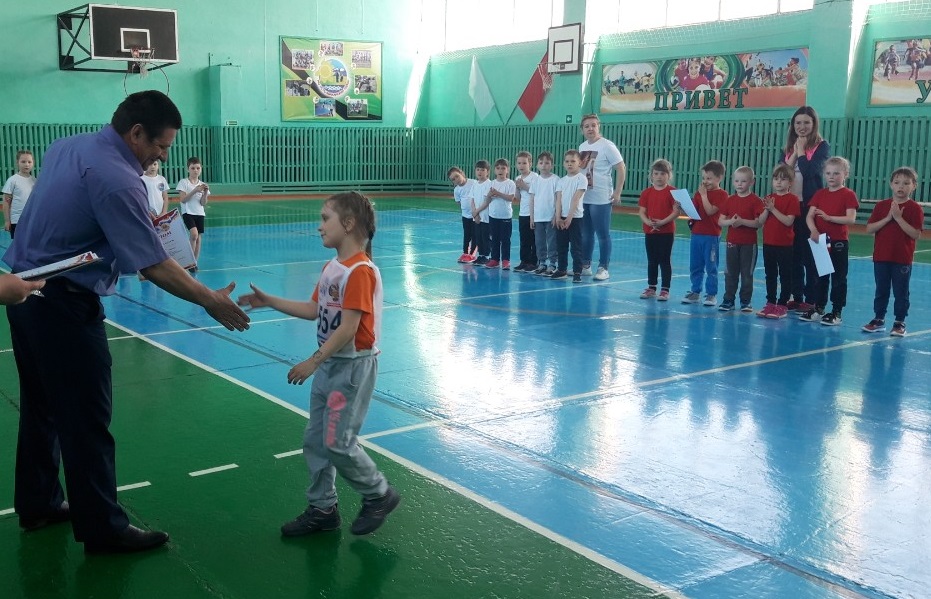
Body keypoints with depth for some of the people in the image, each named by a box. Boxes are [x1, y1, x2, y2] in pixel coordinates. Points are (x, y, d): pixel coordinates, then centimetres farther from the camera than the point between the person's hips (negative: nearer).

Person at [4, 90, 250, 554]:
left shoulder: (66, 147, 6)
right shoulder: (116, 180, -22)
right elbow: (155, 266, -22)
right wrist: (212, 302, -14)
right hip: (64, 305, -9)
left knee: (40, 406, 20)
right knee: (86, 419, 0)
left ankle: (38, 504, 34)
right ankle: (102, 528, 10)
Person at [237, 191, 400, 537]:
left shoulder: (360, 271, -20)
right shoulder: (330, 268, 9)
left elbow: (348, 329, -23)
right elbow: (313, 310, 16)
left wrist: (313, 362, -20)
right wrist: (268, 301, 13)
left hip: (354, 365, -9)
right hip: (330, 363, 9)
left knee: (338, 442, -5)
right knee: (315, 439, 12)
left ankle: (379, 495, 17)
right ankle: (322, 508, 25)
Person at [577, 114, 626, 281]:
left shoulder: (607, 146, -9)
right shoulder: (582, 147, 11)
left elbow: (621, 169, -10)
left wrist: (617, 193, -13)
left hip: (601, 199, -7)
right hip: (582, 198, 7)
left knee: (603, 235, 0)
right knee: (585, 234, 14)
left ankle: (603, 268, 7)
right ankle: (585, 265, 24)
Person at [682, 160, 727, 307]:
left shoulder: (721, 194, -7)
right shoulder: (699, 192, 12)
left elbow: (710, 211, -18)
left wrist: (703, 195, -15)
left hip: (712, 236, -6)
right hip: (696, 233, 6)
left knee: (711, 267, 0)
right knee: (695, 266, 11)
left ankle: (711, 294, 7)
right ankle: (695, 292, 20)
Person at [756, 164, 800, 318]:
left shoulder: (792, 199, -7)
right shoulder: (769, 198, 10)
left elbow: (789, 221, -18)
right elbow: (760, 222, 4)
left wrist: (773, 209, -20)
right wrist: (766, 209, -13)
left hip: (785, 245, -6)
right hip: (768, 243, 6)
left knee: (785, 275, 2)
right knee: (770, 275, 12)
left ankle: (782, 305, 7)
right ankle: (770, 303, 21)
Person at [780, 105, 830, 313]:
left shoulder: (822, 146, -2)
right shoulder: (788, 148, 13)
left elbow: (810, 172, -16)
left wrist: (801, 151, -6)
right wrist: (794, 154, -7)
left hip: (810, 205, -5)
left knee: (810, 253, -2)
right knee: (793, 252, 9)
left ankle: (810, 299, 3)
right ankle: (796, 296, 17)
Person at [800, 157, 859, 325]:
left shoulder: (848, 195, -6)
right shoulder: (820, 194, 8)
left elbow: (851, 219, -15)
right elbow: (809, 216, 0)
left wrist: (829, 217, -23)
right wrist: (813, 231, -18)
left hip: (839, 242, -5)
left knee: (838, 278, 2)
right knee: (820, 276, 14)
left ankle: (836, 312, 9)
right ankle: (818, 309, 24)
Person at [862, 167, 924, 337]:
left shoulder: (915, 209, -5)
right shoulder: (881, 206, 4)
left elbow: (916, 234, -15)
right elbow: (869, 229, -3)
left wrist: (898, 217, -20)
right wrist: (888, 218, -14)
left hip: (903, 259, -3)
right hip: (881, 257, 3)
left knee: (901, 292, 5)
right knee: (881, 290, 12)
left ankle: (899, 322, 13)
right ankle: (879, 319, 22)